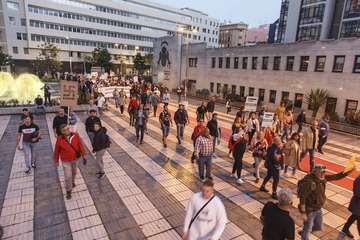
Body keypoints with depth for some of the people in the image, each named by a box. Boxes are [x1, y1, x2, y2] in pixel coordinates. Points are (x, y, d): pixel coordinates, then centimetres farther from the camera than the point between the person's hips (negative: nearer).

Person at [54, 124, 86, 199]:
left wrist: (83, 155, -7)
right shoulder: (59, 139, -20)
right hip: (66, 161, -2)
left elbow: (80, 145, -10)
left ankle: (72, 182, 56)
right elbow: (56, 151, -8)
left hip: (75, 158, 3)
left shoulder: (76, 135, -18)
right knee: (68, 176, 0)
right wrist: (56, 161, 1)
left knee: (74, 172, 25)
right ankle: (68, 191, 23)